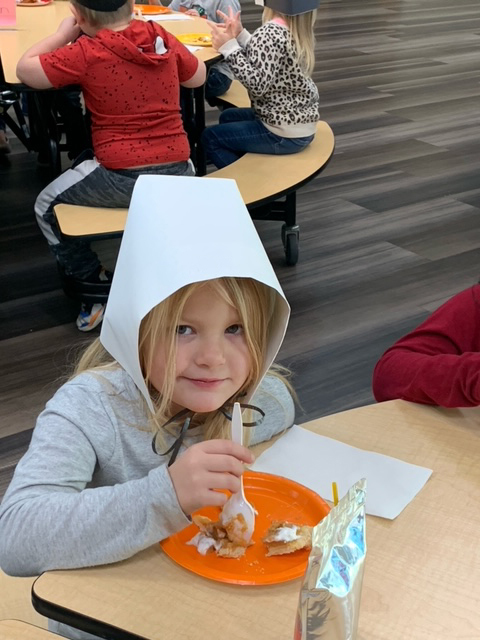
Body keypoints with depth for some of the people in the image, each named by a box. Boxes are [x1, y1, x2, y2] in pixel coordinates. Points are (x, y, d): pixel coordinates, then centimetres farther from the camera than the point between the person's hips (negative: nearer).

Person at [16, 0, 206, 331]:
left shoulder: (86, 53, -10)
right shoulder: (161, 36, 3)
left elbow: (25, 70, -2)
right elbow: (199, 76, 18)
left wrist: (63, 34, 10)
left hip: (124, 179, -5)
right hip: (179, 172, 6)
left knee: (46, 207, 19)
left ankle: (97, 286, 19)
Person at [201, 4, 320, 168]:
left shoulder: (269, 33, -24)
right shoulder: (295, 28, 3)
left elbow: (258, 85, -30)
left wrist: (229, 48, -22)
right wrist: (240, 35, 3)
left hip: (285, 134, -9)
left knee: (210, 138, 7)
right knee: (228, 117, 26)